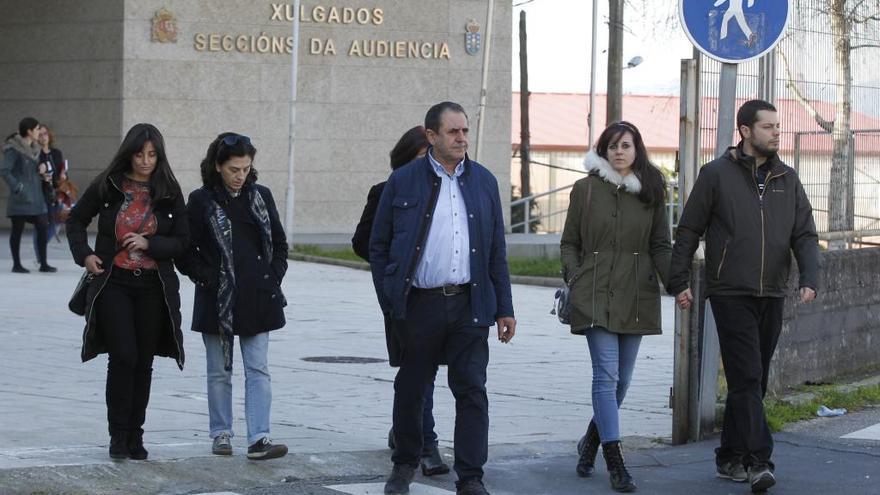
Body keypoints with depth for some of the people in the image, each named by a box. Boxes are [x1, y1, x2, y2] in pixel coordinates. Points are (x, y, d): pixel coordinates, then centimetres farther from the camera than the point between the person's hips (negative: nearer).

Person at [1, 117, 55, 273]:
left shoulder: (34, 149, 11)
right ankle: (16, 264, 13)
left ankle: (43, 263, 10)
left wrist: (42, 173, 4)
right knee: (18, 230, 3)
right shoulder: (13, 149, -12)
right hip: (20, 199, -7)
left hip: (36, 197, 7)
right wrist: (17, 187, -24)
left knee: (43, 227, 3)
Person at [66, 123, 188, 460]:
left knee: (143, 362, 6)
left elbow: (182, 241, 4)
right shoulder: (107, 186, 0)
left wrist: (148, 244, -12)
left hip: (153, 287, 2)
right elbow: (76, 221, 12)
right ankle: (118, 435, -3)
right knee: (123, 356, -12)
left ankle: (135, 435, 17)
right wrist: (84, 254, -3)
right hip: (113, 282, -2)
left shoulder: (169, 192, 2)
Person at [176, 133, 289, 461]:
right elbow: (185, 250, -1)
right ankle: (221, 434, 18)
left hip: (257, 298, 2)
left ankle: (258, 439, -6)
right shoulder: (201, 200, -3)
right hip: (218, 300, -2)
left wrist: (274, 277, 3)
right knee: (219, 371, 8)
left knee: (258, 369, -3)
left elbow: (279, 243, 14)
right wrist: (206, 278, -9)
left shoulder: (261, 196, 7)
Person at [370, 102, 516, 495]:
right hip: (419, 304, -1)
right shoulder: (403, 182, 1)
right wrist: (389, 300, -1)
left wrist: (504, 308, 7)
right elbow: (378, 246, 5)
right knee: (410, 389, 11)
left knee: (472, 392, -2)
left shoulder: (484, 181, 9)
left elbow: (497, 251, 11)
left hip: (470, 305, 1)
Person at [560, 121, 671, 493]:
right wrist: (573, 278, -6)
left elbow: (660, 246, 10)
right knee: (606, 375, -11)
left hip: (635, 297, 3)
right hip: (596, 294, -3)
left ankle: (590, 443, 29)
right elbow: (569, 243, 9)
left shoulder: (651, 192, 9)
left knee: (622, 378, 7)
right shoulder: (586, 189, 4)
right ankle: (615, 463, -11)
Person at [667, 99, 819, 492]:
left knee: (752, 380, 10)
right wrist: (679, 282, -3)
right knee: (746, 378, -13)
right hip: (731, 294, -5)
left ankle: (730, 458, 20)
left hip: (772, 297, 5)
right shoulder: (716, 174, -2)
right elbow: (688, 232, 1)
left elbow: (805, 235, 9)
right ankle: (758, 462, -18)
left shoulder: (787, 179, 11)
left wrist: (809, 279, -7)